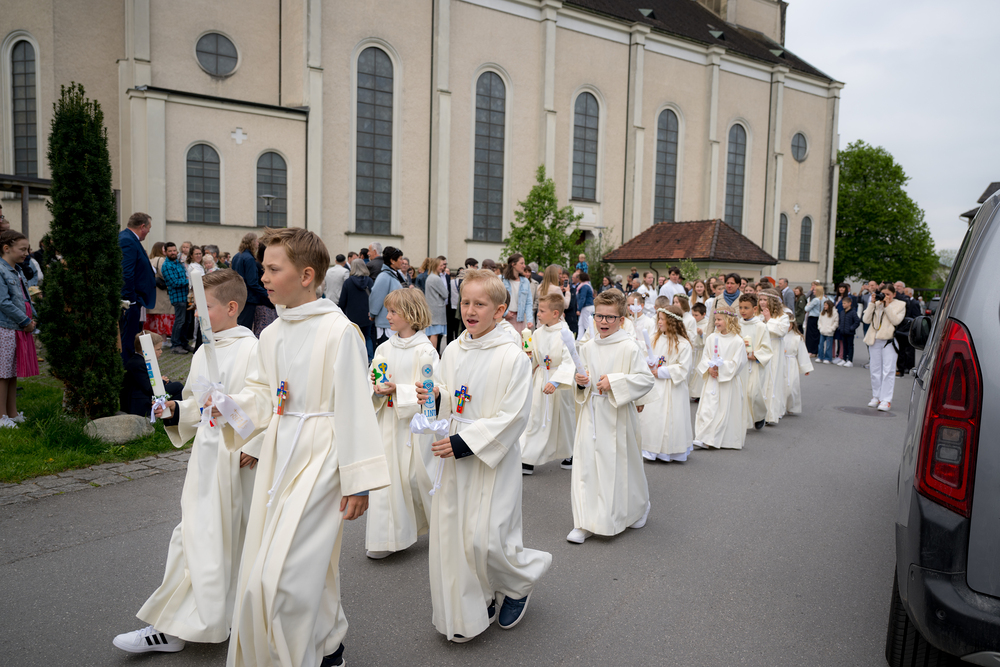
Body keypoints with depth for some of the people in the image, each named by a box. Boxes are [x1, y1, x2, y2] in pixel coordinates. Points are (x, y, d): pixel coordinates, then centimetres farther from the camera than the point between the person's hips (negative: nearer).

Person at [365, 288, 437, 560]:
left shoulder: (425, 350, -10)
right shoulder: (384, 348, 9)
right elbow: (373, 379, 13)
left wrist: (398, 389, -20)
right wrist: (377, 387, -8)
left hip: (413, 422, -5)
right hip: (387, 421, 6)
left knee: (416, 475, 2)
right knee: (386, 476, 6)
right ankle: (388, 539, 19)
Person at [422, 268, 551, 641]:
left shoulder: (512, 357, -14)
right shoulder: (452, 352, 6)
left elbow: (514, 415, -16)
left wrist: (465, 442, -20)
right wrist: (434, 396, -6)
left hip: (492, 459, -6)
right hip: (453, 456, 6)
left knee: (485, 538, -6)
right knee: (450, 534, 9)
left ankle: (522, 578, 28)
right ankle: (469, 612, 29)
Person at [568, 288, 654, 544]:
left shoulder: (629, 347, -9)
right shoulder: (587, 347, 7)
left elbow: (647, 379, -11)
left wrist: (614, 382, -18)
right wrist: (580, 381, -6)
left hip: (617, 417, -4)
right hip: (591, 414, 4)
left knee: (622, 465, 8)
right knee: (586, 464, -1)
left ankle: (638, 508, 37)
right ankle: (586, 522, 7)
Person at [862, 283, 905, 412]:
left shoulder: (900, 305, 5)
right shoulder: (876, 304, 13)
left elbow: (896, 320, -9)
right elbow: (866, 319, 1)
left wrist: (887, 306, -10)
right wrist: (872, 303, -3)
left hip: (889, 341, -4)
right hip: (874, 340, 4)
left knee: (888, 371, -7)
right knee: (875, 371, 9)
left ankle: (886, 400, -6)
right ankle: (876, 396, 20)